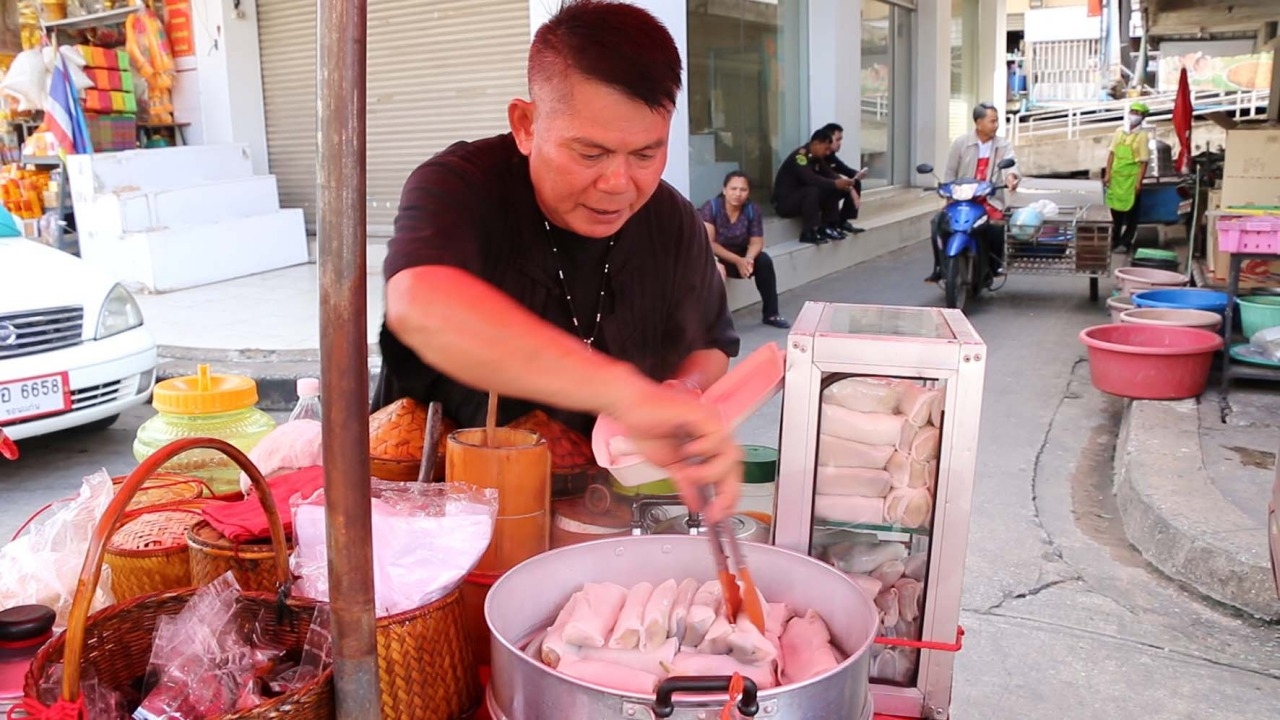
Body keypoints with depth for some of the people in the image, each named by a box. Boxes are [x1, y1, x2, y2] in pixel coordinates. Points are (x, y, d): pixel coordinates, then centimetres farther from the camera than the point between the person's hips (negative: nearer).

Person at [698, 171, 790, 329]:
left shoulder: (753, 210, -9)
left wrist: (748, 259, -31)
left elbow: (756, 242, -7)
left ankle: (771, 314, -7)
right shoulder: (710, 207, -20)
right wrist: (737, 261, -30)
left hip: (739, 257, 4)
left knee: (764, 260, -19)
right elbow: (708, 243, -23)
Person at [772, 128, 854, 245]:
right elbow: (810, 179, -34)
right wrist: (835, 183, -33)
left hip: (801, 197, 9)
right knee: (813, 190, -34)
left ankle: (828, 227, -2)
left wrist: (841, 182, -16)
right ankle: (809, 232, -28)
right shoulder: (800, 156, -21)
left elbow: (828, 175, 5)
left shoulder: (815, 157, 7)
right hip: (784, 202, -9)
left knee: (833, 191, -1)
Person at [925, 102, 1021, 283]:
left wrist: (1011, 176, -39)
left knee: (998, 224, -31)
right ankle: (939, 267, -9)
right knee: (938, 221, -24)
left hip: (990, 201, 0)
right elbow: (950, 173, 7)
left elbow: (1010, 163, -15)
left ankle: (995, 265, -4)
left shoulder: (1003, 145, 5)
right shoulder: (960, 143, 4)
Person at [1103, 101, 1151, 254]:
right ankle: (1115, 240, 26)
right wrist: (1107, 174, 4)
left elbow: (1144, 161, -8)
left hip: (1131, 178, -5)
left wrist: (1139, 182, -14)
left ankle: (1125, 243, 10)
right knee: (1115, 210, 13)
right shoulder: (1119, 131, 7)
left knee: (1130, 212, 3)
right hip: (1116, 176, 5)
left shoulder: (1142, 136, -6)